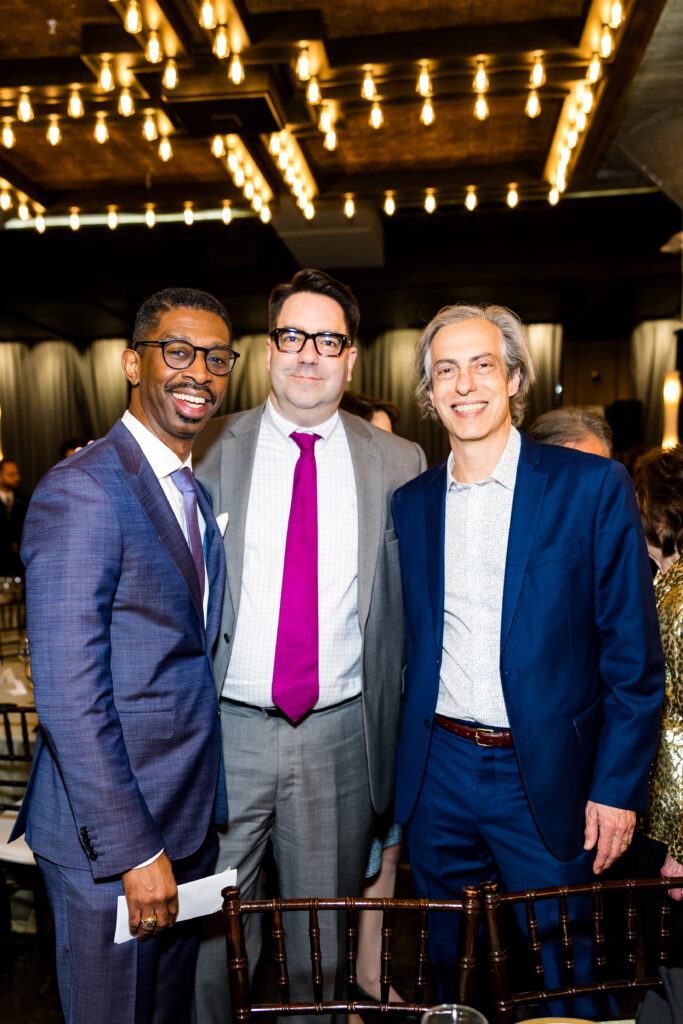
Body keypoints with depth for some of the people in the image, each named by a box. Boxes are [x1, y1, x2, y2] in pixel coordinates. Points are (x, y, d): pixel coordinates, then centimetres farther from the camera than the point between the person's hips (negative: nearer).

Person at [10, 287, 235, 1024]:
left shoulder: (200, 492, 7)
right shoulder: (80, 490, -19)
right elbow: (69, 699, -22)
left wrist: (205, 813, 10)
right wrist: (133, 849, -18)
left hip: (190, 826, 8)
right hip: (107, 841, -7)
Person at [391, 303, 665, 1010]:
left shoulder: (593, 486, -8)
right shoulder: (411, 503, 3)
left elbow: (633, 652, -6)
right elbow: (411, 646, 9)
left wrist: (618, 786, -8)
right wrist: (398, 773, 7)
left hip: (546, 777, -3)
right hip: (438, 773, 4)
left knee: (564, 978, 15)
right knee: (451, 968, 22)